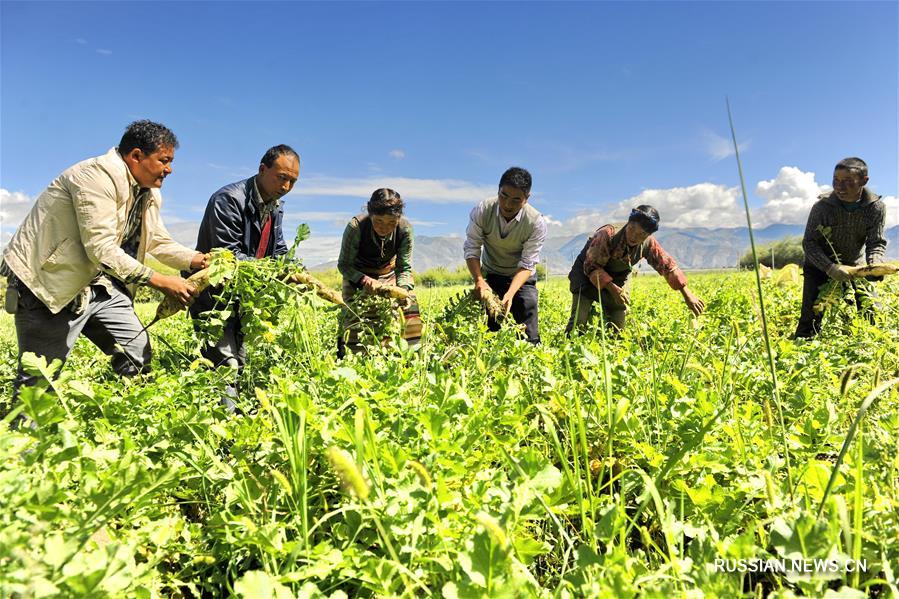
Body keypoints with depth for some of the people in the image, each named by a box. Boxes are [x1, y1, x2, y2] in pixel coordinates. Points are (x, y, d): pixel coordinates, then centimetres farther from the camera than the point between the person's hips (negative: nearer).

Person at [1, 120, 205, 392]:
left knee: (139, 359, 7)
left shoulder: (149, 192, 7)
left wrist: (200, 260, 0)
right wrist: (160, 281, -27)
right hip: (49, 285, -8)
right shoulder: (98, 176, -21)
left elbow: (160, 242, 16)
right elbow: (102, 250, -28)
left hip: (99, 283, 9)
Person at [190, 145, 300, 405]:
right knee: (225, 367, -12)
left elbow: (280, 253, 11)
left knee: (241, 365, 13)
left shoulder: (276, 207, 8)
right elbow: (229, 257, -25)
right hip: (215, 298, -8)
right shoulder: (229, 199, -18)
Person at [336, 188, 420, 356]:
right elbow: (343, 264, -19)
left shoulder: (405, 229, -24)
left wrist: (403, 290, -33)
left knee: (410, 310, -7)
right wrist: (364, 280, -37)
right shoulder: (356, 227, -30)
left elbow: (404, 267, -14)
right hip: (357, 275, -2)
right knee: (354, 321, -15)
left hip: (389, 274, 3)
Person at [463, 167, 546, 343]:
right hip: (490, 275, 1)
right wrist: (479, 280, -33)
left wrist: (510, 294, -39)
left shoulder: (536, 223, -23)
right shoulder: (481, 212, -20)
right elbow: (472, 250, -16)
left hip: (521, 278, -1)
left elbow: (527, 265, -23)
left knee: (528, 336, -9)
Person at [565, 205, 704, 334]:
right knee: (579, 323, -19)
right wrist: (612, 287, -40)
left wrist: (687, 294, -8)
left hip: (618, 276, 5)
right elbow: (591, 266, -29)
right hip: (588, 273, -5)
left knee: (617, 327, -1)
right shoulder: (608, 234, -34)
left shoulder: (648, 243, -18)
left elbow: (668, 265, -7)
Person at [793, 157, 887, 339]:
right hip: (820, 266, -3)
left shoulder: (876, 207, -15)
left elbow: (877, 243, -13)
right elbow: (809, 242, -21)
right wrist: (829, 267, -36)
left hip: (853, 266, 3)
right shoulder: (822, 206, -22)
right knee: (810, 318, -11)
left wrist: (875, 266, -36)